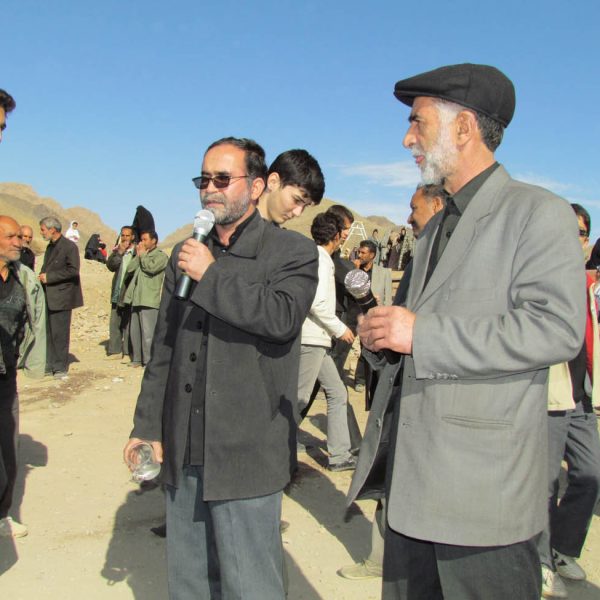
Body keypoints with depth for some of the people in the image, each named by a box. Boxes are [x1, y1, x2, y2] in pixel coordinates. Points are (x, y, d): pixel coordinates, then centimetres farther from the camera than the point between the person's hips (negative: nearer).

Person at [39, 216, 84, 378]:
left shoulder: (69, 246, -10)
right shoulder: (50, 246, 16)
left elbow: (73, 270, -18)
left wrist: (49, 277, -17)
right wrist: (42, 276, 3)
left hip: (61, 297, -8)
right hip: (48, 296, 8)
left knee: (59, 334, -3)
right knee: (48, 333, 10)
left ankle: (61, 367, 6)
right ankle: (49, 365, 18)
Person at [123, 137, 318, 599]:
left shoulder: (292, 251, -3)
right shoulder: (186, 255, 14)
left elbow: (284, 316, -24)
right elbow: (164, 348, 16)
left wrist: (212, 275, -18)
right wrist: (148, 426, 14)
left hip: (246, 454, -6)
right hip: (184, 453, 6)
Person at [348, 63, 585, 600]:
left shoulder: (538, 212, -7)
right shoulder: (437, 226, 20)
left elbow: (557, 328, -20)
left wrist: (421, 334, -21)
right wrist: (385, 337, 4)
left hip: (483, 479, -7)